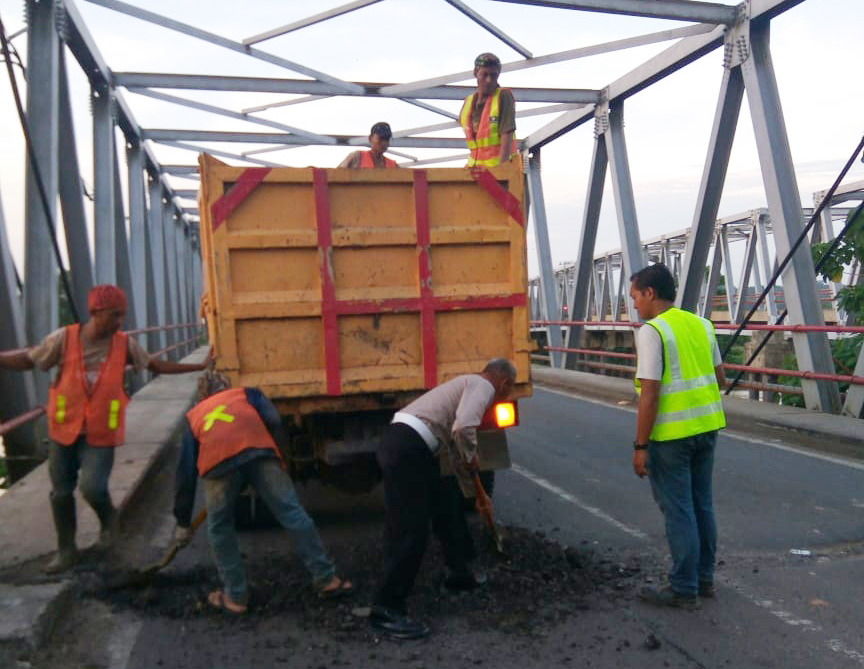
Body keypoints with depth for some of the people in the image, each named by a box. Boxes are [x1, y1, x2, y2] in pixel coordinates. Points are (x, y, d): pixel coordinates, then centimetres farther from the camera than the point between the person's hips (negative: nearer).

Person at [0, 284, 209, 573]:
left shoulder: (124, 344, -7)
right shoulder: (64, 338, -12)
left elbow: (156, 365, 7)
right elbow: (26, 359, -2)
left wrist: (200, 366, 6)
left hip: (101, 434, -1)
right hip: (65, 430, 1)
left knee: (92, 487, -16)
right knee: (61, 493, 10)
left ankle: (107, 517, 20)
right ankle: (66, 549, 30)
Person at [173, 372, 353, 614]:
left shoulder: (193, 416, 38)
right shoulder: (246, 393, 36)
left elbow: (186, 471, 36)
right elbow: (274, 421, 15)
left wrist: (183, 522, 41)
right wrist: (275, 454, 29)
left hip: (218, 462, 1)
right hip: (259, 452, 0)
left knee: (219, 529, 21)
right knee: (293, 513, 8)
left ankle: (235, 596, 26)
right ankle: (326, 579, 14)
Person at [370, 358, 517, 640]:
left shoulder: (468, 384, 29)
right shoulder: (483, 386, -1)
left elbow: (455, 444, 38)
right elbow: (463, 428, -22)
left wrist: (473, 493, 47)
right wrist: (471, 457, 0)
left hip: (404, 443, 10)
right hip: (406, 449, -10)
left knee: (447, 507, 23)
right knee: (410, 532, -6)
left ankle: (460, 573, 41)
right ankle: (385, 611, 2)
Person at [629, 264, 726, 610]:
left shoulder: (652, 331, -14)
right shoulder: (701, 324, 8)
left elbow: (650, 393, -18)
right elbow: (720, 379, 14)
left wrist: (640, 445, -13)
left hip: (672, 434, -7)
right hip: (707, 426, 8)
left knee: (678, 511, 4)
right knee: (701, 505, 18)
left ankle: (684, 590, 14)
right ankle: (704, 578, 30)